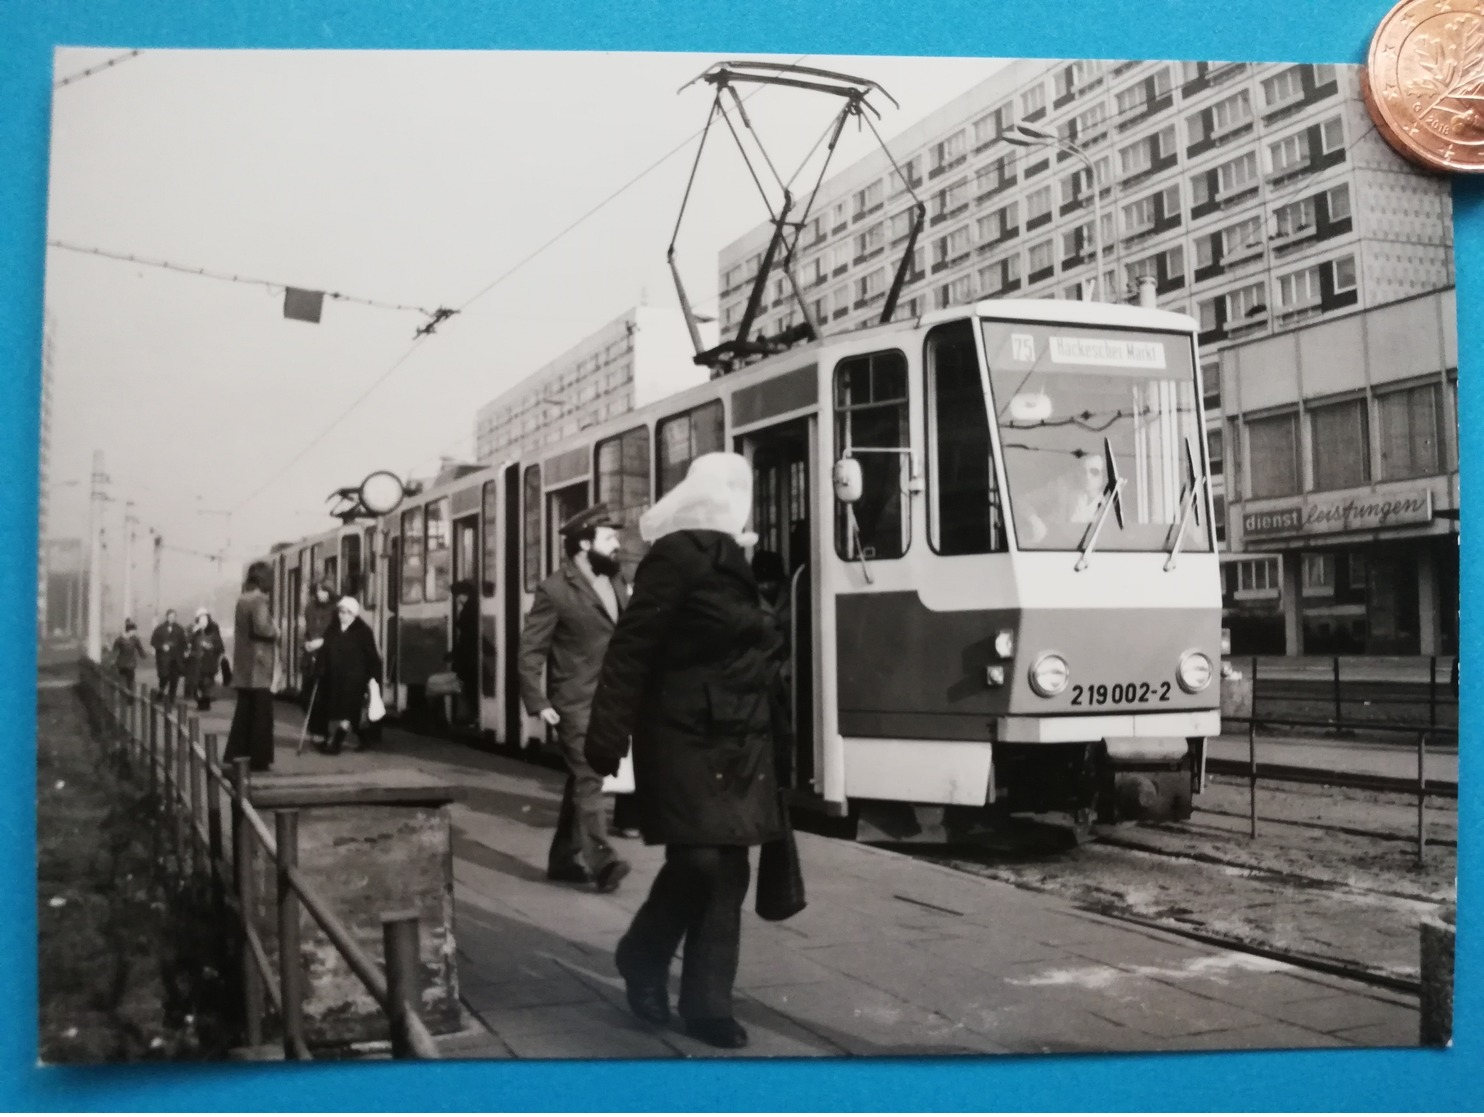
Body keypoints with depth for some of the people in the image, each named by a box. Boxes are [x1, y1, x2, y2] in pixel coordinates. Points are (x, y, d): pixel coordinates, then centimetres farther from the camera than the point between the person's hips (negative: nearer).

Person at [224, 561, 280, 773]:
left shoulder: (242, 599, 13)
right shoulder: (259, 600, -13)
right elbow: (261, 627, -27)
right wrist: (275, 631, -9)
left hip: (243, 666, 8)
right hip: (258, 666, -8)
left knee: (243, 712, 12)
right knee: (261, 714, -1)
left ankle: (235, 756, 13)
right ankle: (258, 759, 1)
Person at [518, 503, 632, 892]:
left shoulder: (616, 579, 9)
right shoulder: (555, 589, -11)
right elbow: (530, 650, -10)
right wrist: (538, 702, -16)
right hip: (576, 701, -7)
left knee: (581, 779, 13)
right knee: (589, 778, -12)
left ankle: (563, 859, 22)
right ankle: (601, 861, -15)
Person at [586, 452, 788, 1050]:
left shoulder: (733, 561, 16)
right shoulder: (677, 557, -10)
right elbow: (632, 649, -16)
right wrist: (608, 735, -21)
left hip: (736, 740, 8)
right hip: (685, 737, -8)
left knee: (728, 870, 6)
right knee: (698, 860, -10)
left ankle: (707, 1003, 13)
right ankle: (642, 956, 17)